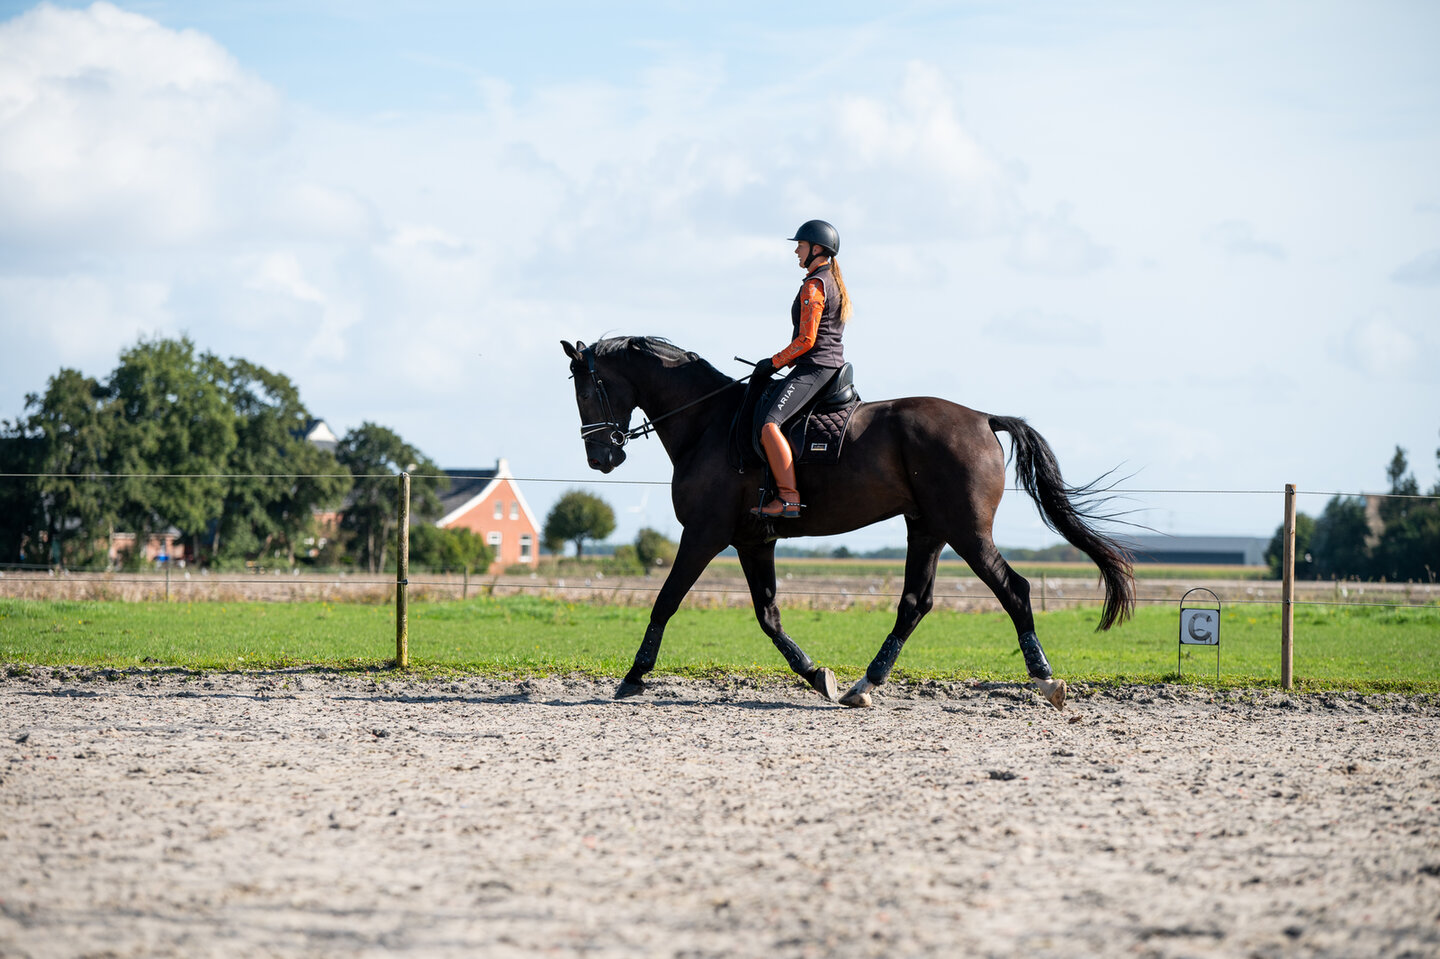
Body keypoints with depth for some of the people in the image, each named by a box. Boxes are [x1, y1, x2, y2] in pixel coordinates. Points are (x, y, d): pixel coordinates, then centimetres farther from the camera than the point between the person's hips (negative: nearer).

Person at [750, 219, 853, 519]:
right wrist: (786, 362, 19)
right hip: (832, 366, 11)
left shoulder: (813, 286, -13)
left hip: (813, 369, -11)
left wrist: (775, 362, -8)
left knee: (769, 423, -24)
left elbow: (806, 339, -19)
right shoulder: (834, 283, 19)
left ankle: (789, 499, -32)